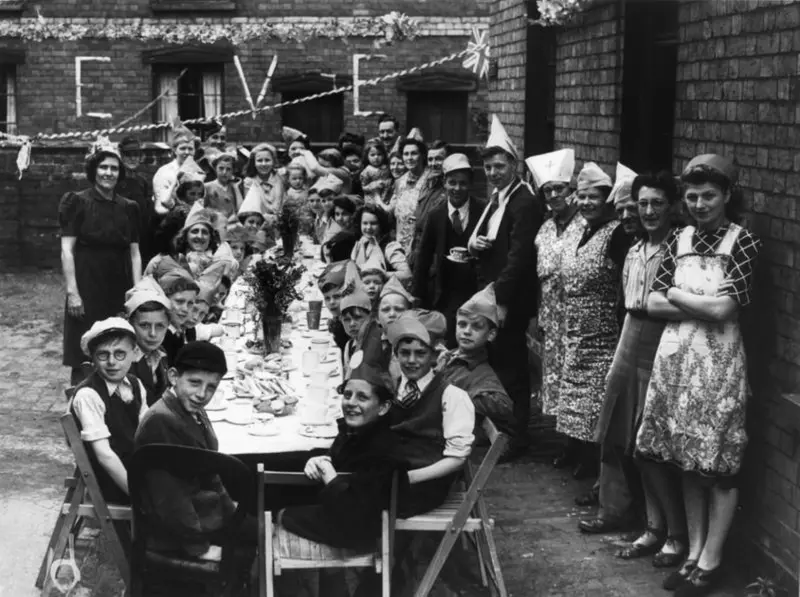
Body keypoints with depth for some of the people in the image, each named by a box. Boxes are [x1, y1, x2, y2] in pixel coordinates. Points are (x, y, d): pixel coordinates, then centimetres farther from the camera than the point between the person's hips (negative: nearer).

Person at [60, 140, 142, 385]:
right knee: (85, 358, -3)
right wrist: (72, 292, -13)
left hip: (120, 289, 4)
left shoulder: (128, 208, 10)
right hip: (87, 287, -4)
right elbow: (66, 251, -6)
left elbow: (135, 253, 9)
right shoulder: (78, 203, -2)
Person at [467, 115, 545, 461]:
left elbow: (519, 256, -20)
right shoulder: (495, 200, 15)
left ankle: (517, 438, 7)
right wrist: (473, 243, -1)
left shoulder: (525, 203, -15)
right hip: (489, 295, 9)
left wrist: (501, 300, -22)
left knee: (510, 369, -3)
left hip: (510, 301, -9)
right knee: (494, 364, 13)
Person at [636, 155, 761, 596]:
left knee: (719, 464, 2)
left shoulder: (742, 242, -7)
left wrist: (676, 294, -4)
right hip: (676, 355, 5)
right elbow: (653, 304, 4)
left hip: (717, 360, -5)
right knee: (687, 460, 11)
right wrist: (701, 305, -10)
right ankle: (694, 551, 23)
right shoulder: (680, 239, 9)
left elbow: (723, 308, -16)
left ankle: (710, 560, 12)